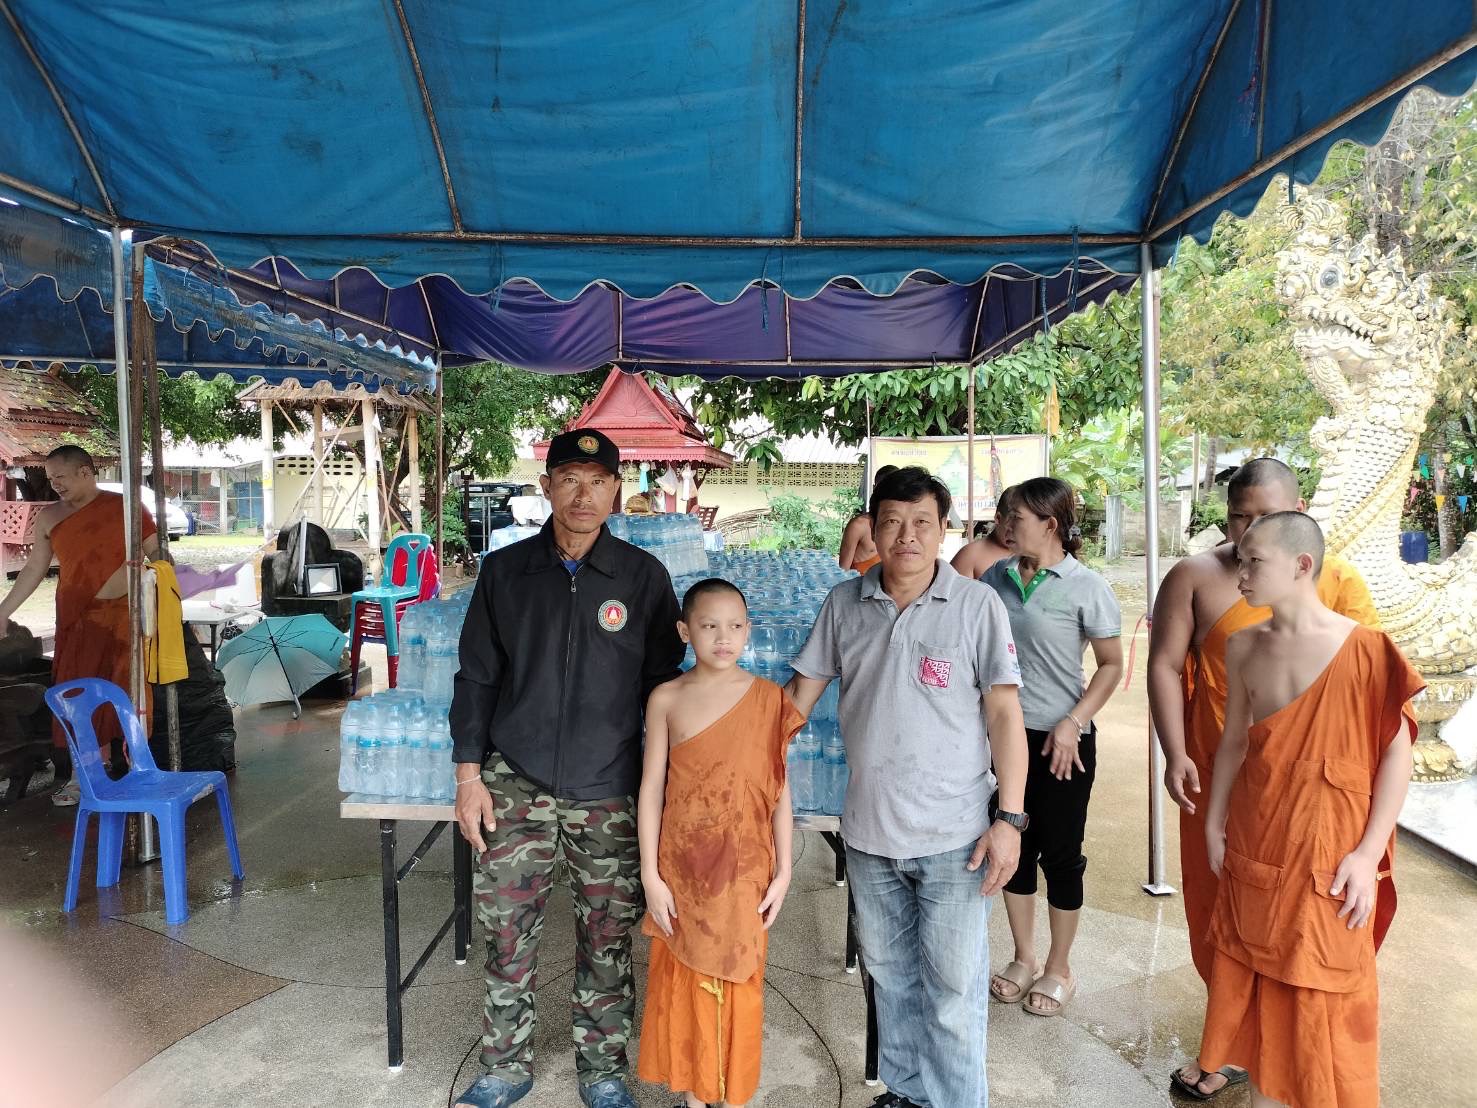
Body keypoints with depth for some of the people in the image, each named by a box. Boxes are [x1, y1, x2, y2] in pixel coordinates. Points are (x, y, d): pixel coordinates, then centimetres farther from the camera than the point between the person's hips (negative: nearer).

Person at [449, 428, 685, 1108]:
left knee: (608, 942, 9)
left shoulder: (643, 578, -2)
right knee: (507, 936, 9)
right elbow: (477, 676, 6)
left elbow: (663, 686, 3)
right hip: (516, 786, 1)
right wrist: (469, 777, 3)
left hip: (610, 795, -1)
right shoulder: (505, 571, 2)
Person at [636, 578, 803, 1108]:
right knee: (684, 985, 13)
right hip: (682, 870, 0)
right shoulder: (666, 698, -5)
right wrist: (650, 875, -5)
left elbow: (780, 790, -1)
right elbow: (651, 787, -3)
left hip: (745, 871, 0)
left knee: (737, 985, 12)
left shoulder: (767, 698, -5)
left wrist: (782, 871, -2)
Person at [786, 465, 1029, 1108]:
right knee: (890, 977, 20)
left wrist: (1010, 818, -12)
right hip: (868, 834, 4)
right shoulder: (844, 604, 2)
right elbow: (801, 692, 9)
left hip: (953, 837, -4)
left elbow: (1004, 715, -7)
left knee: (953, 990, 5)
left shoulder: (977, 605, -8)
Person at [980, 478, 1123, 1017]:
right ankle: (1024, 958, 34)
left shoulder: (1086, 587, -12)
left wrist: (1073, 723, -16)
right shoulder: (997, 577, 2)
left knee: (1060, 853, 8)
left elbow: (1111, 665, -8)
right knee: (1012, 845, 15)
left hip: (1060, 740, -5)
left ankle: (1058, 969, 28)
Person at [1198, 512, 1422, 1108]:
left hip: (1329, 852, -4)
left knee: (1325, 997, 7)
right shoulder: (1243, 647, 0)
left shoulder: (1364, 650, -13)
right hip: (1253, 847, 4)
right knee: (1256, 980, 15)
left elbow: (1396, 753, -9)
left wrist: (1369, 853, -12)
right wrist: (1214, 825, 10)